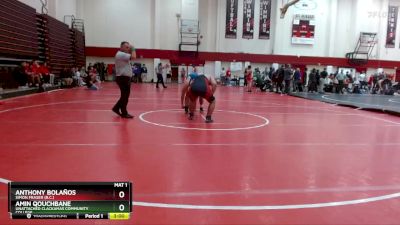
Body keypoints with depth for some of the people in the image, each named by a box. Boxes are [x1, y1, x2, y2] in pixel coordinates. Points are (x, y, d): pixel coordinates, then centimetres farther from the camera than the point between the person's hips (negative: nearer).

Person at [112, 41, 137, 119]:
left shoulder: (123, 55, 21)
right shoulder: (120, 54, -15)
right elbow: (133, 57, -23)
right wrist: (133, 49, -12)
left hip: (125, 77, 11)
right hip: (123, 78, -11)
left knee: (125, 96, 16)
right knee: (125, 96, -4)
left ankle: (116, 108, 24)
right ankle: (124, 113, 3)